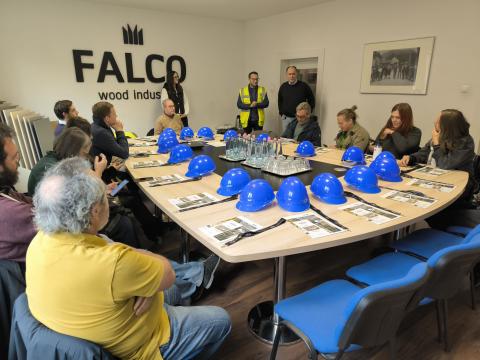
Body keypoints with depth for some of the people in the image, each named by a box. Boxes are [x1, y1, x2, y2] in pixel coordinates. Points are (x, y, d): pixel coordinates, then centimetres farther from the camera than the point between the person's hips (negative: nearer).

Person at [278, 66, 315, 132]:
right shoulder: (283, 86, 5)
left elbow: (311, 100, 4)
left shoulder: (304, 86, -4)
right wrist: (281, 112, 12)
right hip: (286, 118, 3)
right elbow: (280, 101, 20)